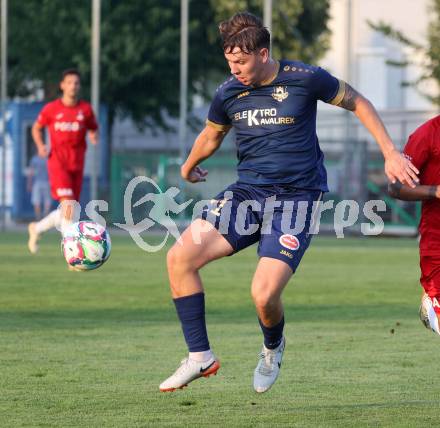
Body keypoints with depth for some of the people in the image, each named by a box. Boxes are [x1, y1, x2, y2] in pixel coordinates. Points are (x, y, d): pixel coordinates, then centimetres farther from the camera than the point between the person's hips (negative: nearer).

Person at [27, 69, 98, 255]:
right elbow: (36, 128, 14)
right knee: (68, 203, -20)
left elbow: (93, 129, 16)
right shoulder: (51, 109, 0)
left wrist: (93, 137, -8)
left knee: (68, 210, 8)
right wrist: (40, 146, -3)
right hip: (57, 160, -4)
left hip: (77, 163, 4)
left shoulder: (85, 109, 5)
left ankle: (37, 228, 32)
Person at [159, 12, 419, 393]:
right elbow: (210, 138, 24)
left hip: (296, 199, -4)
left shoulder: (305, 79, -10)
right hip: (247, 193, 5)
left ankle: (273, 349, 17)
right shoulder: (228, 93, 2)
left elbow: (358, 103, 6)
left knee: (264, 295, -21)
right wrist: (188, 167, 40)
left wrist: (391, 153, 0)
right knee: (180, 257, -15)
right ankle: (201, 357, -4)